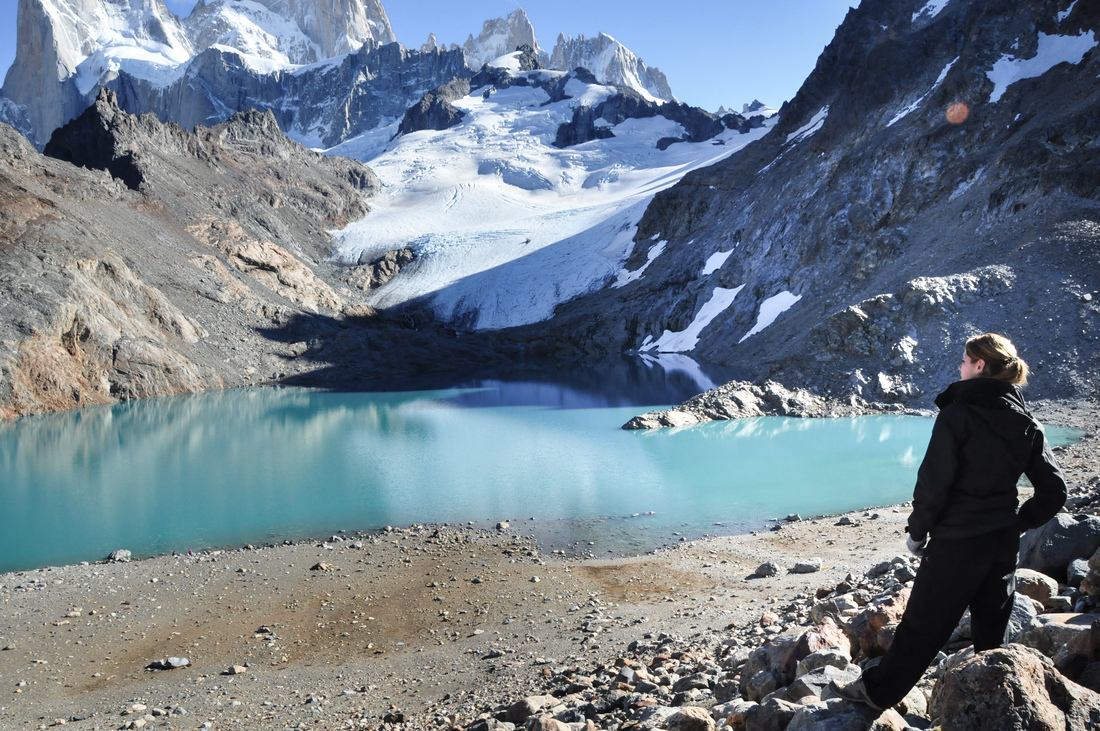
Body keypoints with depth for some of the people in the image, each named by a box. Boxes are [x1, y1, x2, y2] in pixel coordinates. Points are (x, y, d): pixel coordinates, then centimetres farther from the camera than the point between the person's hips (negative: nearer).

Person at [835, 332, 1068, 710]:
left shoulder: (957, 414, -14)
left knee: (922, 623, 4)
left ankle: (878, 689, 16)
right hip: (1003, 543, 6)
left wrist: (917, 530, -5)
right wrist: (1018, 523, 15)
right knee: (991, 626, 17)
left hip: (957, 540, -6)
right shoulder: (1027, 422, 4)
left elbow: (933, 482, -16)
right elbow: (1054, 489, 5)